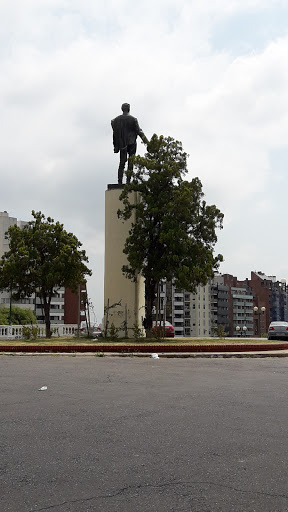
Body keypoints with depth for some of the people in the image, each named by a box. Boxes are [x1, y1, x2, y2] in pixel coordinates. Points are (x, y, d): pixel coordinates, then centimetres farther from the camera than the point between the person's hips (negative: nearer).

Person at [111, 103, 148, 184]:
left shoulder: (116, 120, 4)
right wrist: (145, 139, 4)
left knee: (122, 162, 8)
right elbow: (138, 130, -5)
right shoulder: (133, 119, -7)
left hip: (122, 144, 3)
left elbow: (115, 133, 6)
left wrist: (116, 146, 10)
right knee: (130, 162, 3)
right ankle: (128, 180, -3)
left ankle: (120, 180, -1)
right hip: (131, 143, -3)